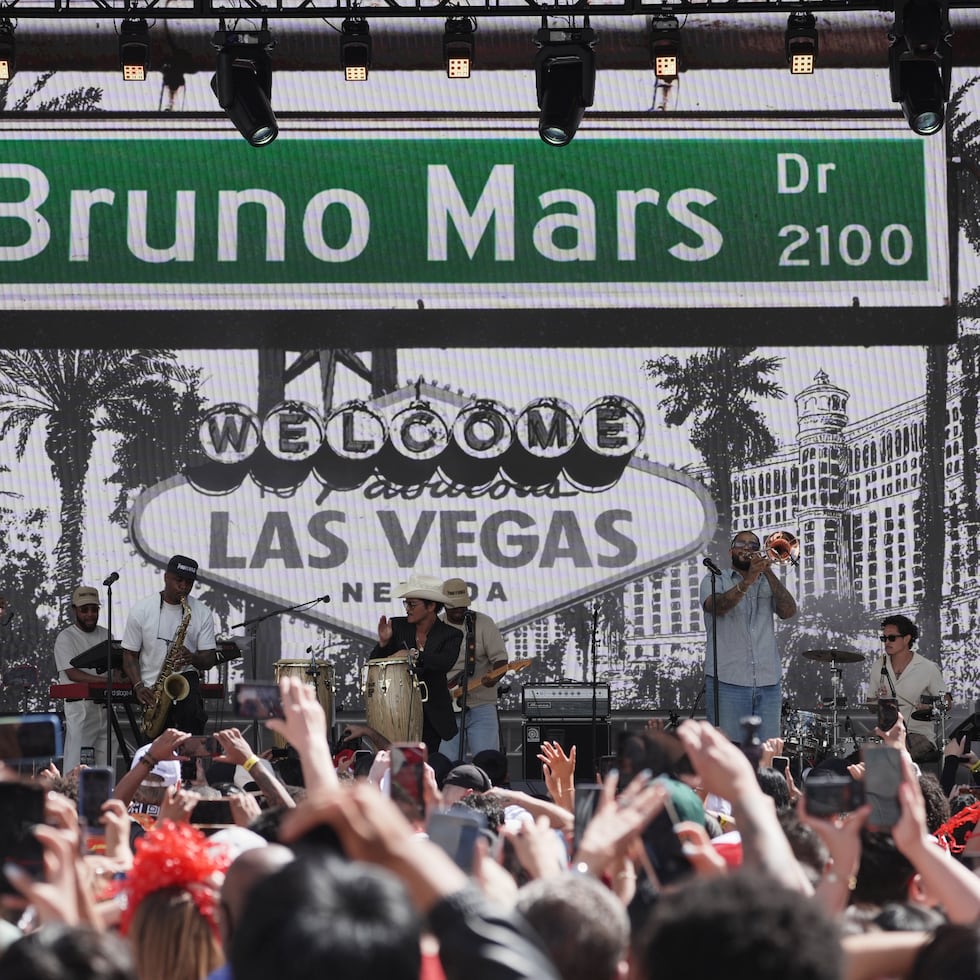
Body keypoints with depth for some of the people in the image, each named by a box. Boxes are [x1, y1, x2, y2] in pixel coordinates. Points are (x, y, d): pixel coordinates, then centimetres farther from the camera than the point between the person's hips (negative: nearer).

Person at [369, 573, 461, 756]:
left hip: (432, 713, -1)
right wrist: (383, 643, -17)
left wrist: (414, 655, -33)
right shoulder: (397, 626, 4)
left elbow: (445, 663, -23)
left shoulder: (450, 635, -3)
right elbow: (374, 663, 2)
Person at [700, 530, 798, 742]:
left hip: (768, 684, 3)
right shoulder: (714, 581, 10)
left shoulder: (768, 584, 18)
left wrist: (768, 572, -8)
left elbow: (788, 611, 0)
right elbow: (717, 606, -12)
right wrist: (747, 581, -26)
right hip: (728, 683, -3)